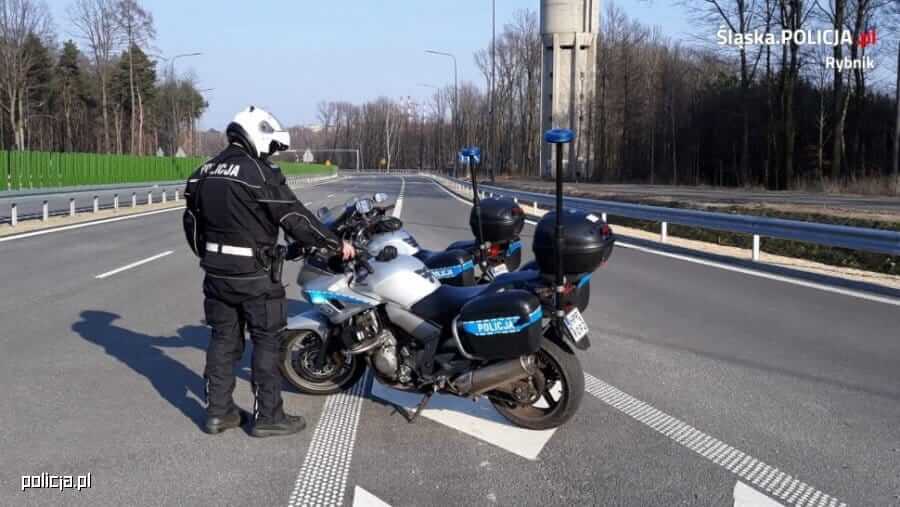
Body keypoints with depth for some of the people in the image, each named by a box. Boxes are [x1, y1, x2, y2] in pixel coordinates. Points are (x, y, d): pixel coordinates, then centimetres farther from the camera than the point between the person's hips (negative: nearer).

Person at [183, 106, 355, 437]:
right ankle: (267, 417, 9)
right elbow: (296, 220, -16)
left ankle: (218, 412, 20)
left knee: (223, 340, 15)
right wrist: (337, 244, -6)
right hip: (254, 275, -7)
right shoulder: (261, 174, -15)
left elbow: (192, 223, 15)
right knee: (267, 342, 4)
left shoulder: (204, 173, 8)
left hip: (217, 272, 7)